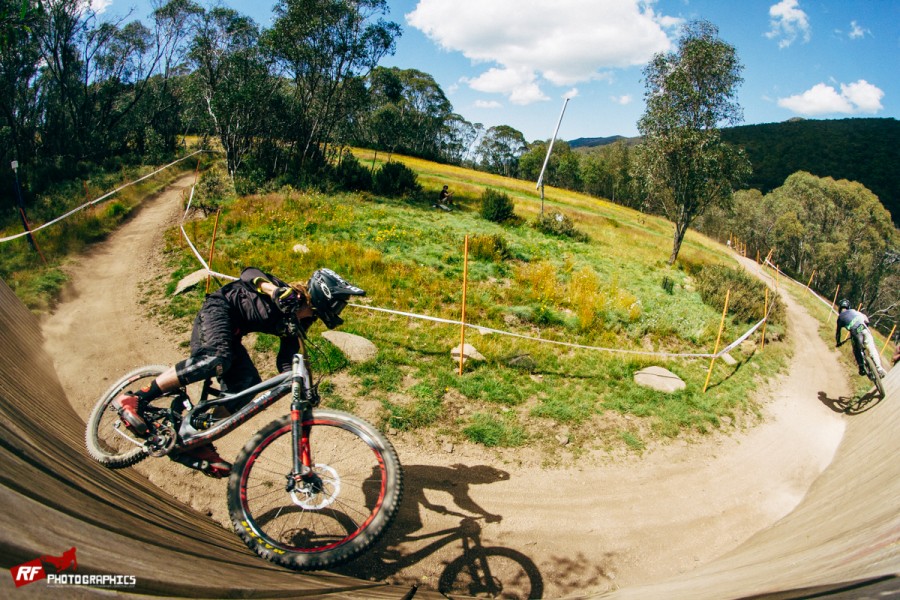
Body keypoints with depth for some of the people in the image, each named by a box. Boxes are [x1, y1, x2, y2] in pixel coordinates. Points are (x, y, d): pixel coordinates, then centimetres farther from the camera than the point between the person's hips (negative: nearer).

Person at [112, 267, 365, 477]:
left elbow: (286, 361, 3)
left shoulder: (298, 322, 2)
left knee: (245, 387, -6)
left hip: (231, 333, 9)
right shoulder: (288, 296, -20)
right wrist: (276, 291, -51)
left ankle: (196, 444, 3)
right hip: (218, 310, -9)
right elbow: (249, 273, -32)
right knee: (217, 359, -37)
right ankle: (135, 398, -30)